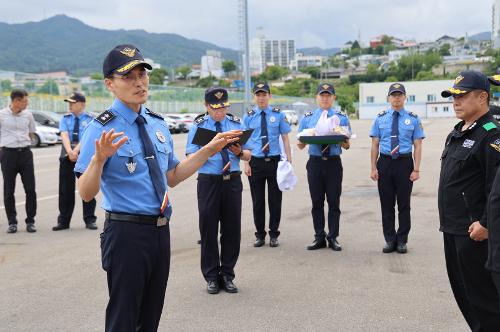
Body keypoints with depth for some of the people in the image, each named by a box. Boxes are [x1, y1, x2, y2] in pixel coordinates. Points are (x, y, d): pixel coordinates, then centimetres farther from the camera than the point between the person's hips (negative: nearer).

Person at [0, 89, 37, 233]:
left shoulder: (28, 115, 6)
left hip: (25, 152, 2)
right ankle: (12, 222, 13)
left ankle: (30, 221, 10)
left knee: (30, 189, 0)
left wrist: (23, 144, 11)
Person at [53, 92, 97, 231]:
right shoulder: (65, 119, 10)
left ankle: (89, 220, 7)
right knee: (65, 190, 6)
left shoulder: (90, 120, 1)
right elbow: (64, 136, -6)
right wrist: (70, 152, -24)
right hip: (66, 157, 3)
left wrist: (76, 151, -27)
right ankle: (63, 221, 13)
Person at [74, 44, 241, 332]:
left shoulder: (158, 124, 7)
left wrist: (209, 150, 10)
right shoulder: (102, 129, -12)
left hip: (161, 230, 6)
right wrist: (100, 158, -34)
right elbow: (86, 193, -16)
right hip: (126, 231, -6)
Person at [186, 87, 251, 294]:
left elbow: (248, 155, 9)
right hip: (208, 182, -2)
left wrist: (239, 151, -14)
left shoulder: (236, 124, 9)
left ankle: (227, 275, 19)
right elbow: (190, 157, -6)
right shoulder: (198, 126, 2)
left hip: (233, 181, 2)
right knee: (208, 229, 2)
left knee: (232, 229, 5)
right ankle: (211, 277, 15)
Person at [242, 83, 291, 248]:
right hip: (256, 162, 0)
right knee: (257, 201, 7)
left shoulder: (278, 115, 3)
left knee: (275, 200, 5)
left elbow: (285, 138, 3)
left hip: (274, 161, 0)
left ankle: (274, 235, 18)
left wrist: (289, 161, -3)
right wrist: (246, 163, -3)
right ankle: (260, 235, 18)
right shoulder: (248, 116, 4)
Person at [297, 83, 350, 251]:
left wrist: (342, 141, -21)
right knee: (317, 202, 5)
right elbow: (301, 145, 7)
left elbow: (347, 144, 2)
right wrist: (301, 142, -17)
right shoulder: (307, 118, 9)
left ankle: (333, 238, 12)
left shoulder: (342, 117, 6)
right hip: (315, 162, 1)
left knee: (334, 202, 2)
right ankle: (319, 238, 14)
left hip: (334, 163, -1)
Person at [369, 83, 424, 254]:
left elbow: (418, 146, -1)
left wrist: (416, 169, -8)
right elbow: (375, 144, 5)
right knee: (386, 204, 7)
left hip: (405, 163, -1)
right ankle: (389, 240, 18)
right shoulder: (380, 118, 5)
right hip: (385, 163, 1)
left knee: (404, 204, 6)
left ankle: (402, 241, 17)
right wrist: (373, 168, -2)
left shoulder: (413, 119, 1)